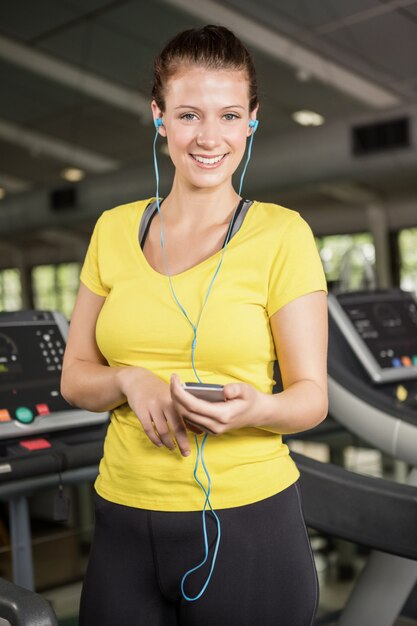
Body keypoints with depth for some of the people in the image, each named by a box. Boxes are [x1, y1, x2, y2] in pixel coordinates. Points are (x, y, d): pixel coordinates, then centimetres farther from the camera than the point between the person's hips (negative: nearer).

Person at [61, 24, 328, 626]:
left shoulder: (282, 233, -7)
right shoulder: (114, 229, 3)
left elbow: (311, 396, -6)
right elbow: (76, 377, 6)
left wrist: (256, 408, -27)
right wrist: (130, 380, -14)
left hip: (247, 519, -3)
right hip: (124, 522, 3)